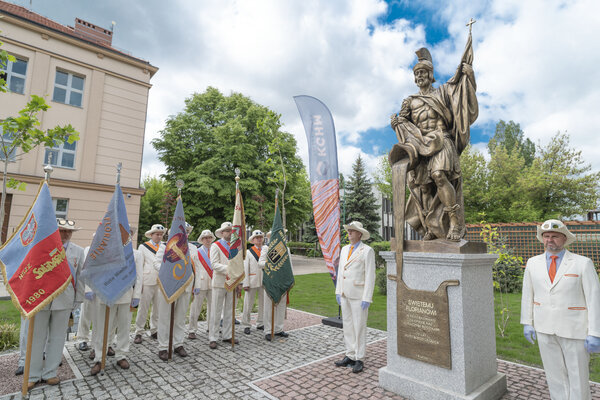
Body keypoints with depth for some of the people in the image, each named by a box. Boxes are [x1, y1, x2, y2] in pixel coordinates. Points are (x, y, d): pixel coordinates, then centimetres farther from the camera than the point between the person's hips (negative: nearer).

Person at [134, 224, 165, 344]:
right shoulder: (143, 247, 5)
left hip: (161, 282, 3)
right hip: (147, 282, -3)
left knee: (158, 308, 8)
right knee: (143, 308, 0)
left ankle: (154, 331, 20)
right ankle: (139, 332, 12)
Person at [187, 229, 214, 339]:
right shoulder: (197, 252, 1)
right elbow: (193, 269, -2)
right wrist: (195, 285, -9)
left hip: (212, 284, 3)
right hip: (200, 284, -3)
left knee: (212, 307, 10)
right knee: (196, 308, 1)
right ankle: (192, 331, 12)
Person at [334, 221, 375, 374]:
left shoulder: (367, 251, -8)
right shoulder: (344, 249, 13)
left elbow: (370, 276, -12)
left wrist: (367, 298, -15)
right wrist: (338, 291, 12)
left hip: (358, 296, -6)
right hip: (345, 295, 7)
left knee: (359, 327, 2)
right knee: (347, 326, 13)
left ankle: (359, 360, 15)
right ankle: (350, 356, 25)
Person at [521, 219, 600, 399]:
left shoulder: (583, 263, -8)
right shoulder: (533, 263, 1)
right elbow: (527, 294, 6)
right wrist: (527, 323, 6)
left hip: (574, 330, -2)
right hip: (544, 330, 3)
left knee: (578, 378, 9)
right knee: (555, 376, 13)